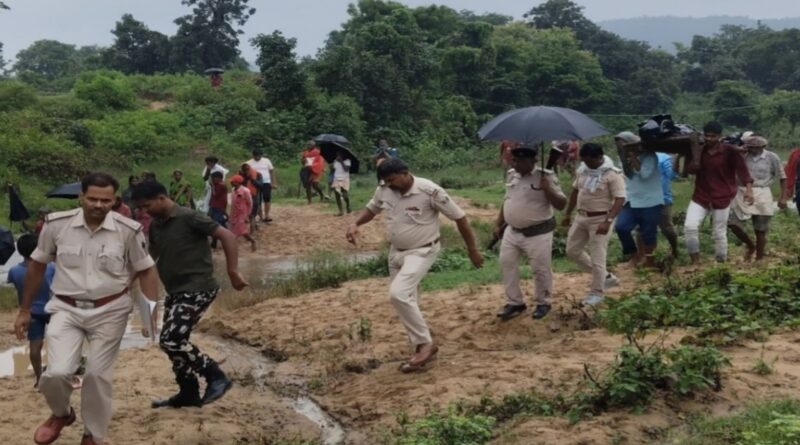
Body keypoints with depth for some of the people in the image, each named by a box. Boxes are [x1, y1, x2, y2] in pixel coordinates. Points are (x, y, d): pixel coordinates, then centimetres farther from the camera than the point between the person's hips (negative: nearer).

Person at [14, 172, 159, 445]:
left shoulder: (129, 230, -11)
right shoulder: (57, 224, -8)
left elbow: (146, 271, 1)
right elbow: (36, 267, 6)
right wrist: (24, 310, 11)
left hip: (110, 312, 0)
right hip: (67, 310, 1)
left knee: (98, 376, 4)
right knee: (56, 373, -13)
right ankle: (61, 414, 23)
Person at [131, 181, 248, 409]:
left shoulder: (189, 218, -15)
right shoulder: (155, 226, 9)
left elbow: (227, 236, -17)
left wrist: (233, 272, -21)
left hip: (197, 289, -9)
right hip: (175, 292, 9)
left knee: (170, 340, -15)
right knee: (174, 342, 11)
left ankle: (216, 376, -2)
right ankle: (188, 393, 26)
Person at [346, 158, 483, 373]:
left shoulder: (430, 191, -24)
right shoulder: (384, 191, -7)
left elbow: (459, 217, -15)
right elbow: (371, 209, 14)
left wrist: (472, 249, -9)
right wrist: (355, 224, -7)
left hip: (421, 252, -7)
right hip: (396, 253, 7)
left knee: (398, 293, -25)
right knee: (406, 300, 12)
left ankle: (425, 344, -12)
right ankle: (421, 348, 27)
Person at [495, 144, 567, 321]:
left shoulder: (545, 177, -15)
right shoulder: (512, 175, 5)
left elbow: (561, 205, -17)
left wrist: (547, 188, -31)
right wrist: (499, 225, 17)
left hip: (537, 233, -6)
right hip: (512, 231, 6)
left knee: (541, 269, 4)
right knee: (507, 264, 8)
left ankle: (543, 303, 25)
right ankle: (514, 302, 22)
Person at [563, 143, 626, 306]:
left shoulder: (613, 174, -18)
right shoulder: (582, 170, 4)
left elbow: (620, 199, -22)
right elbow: (575, 191, 16)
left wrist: (608, 221, -29)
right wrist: (567, 213, 17)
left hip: (600, 219, -8)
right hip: (581, 217, 8)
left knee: (597, 257, -3)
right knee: (572, 250, 13)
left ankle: (597, 292, 13)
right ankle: (605, 276, 25)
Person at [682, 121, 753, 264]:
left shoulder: (729, 151, -9)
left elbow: (741, 169, -13)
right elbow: (690, 169, 3)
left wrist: (748, 188, -26)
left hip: (722, 198, -3)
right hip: (700, 196, 3)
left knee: (720, 233, 5)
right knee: (690, 226, -13)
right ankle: (695, 261, -3)